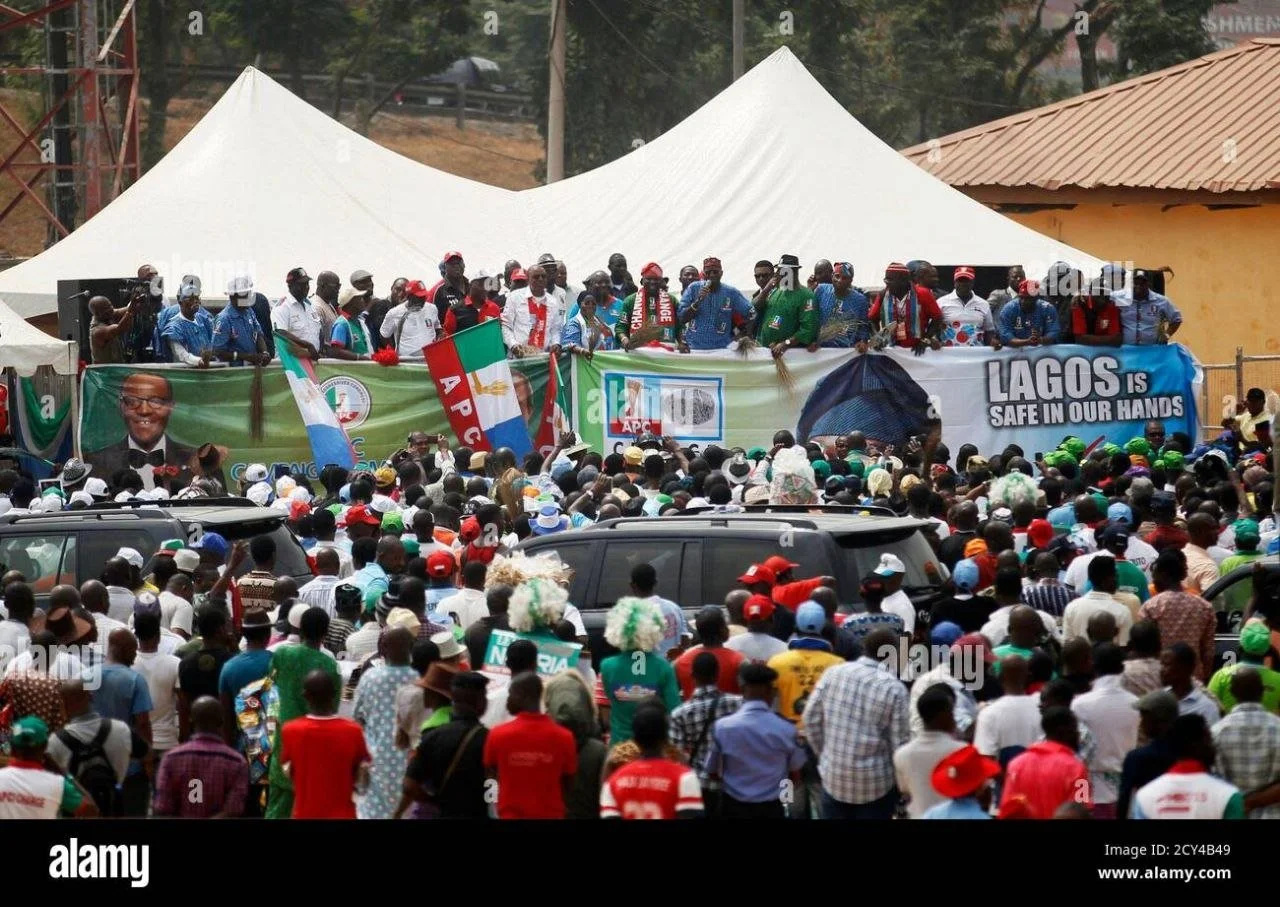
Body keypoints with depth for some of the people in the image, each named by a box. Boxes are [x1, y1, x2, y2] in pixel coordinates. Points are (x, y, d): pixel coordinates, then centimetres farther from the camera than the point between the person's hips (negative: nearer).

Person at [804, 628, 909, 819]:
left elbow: (811, 718, 2)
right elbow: (899, 743, -10)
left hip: (833, 776, 3)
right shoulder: (894, 689, -13)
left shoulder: (833, 673, -3)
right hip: (875, 784, -3)